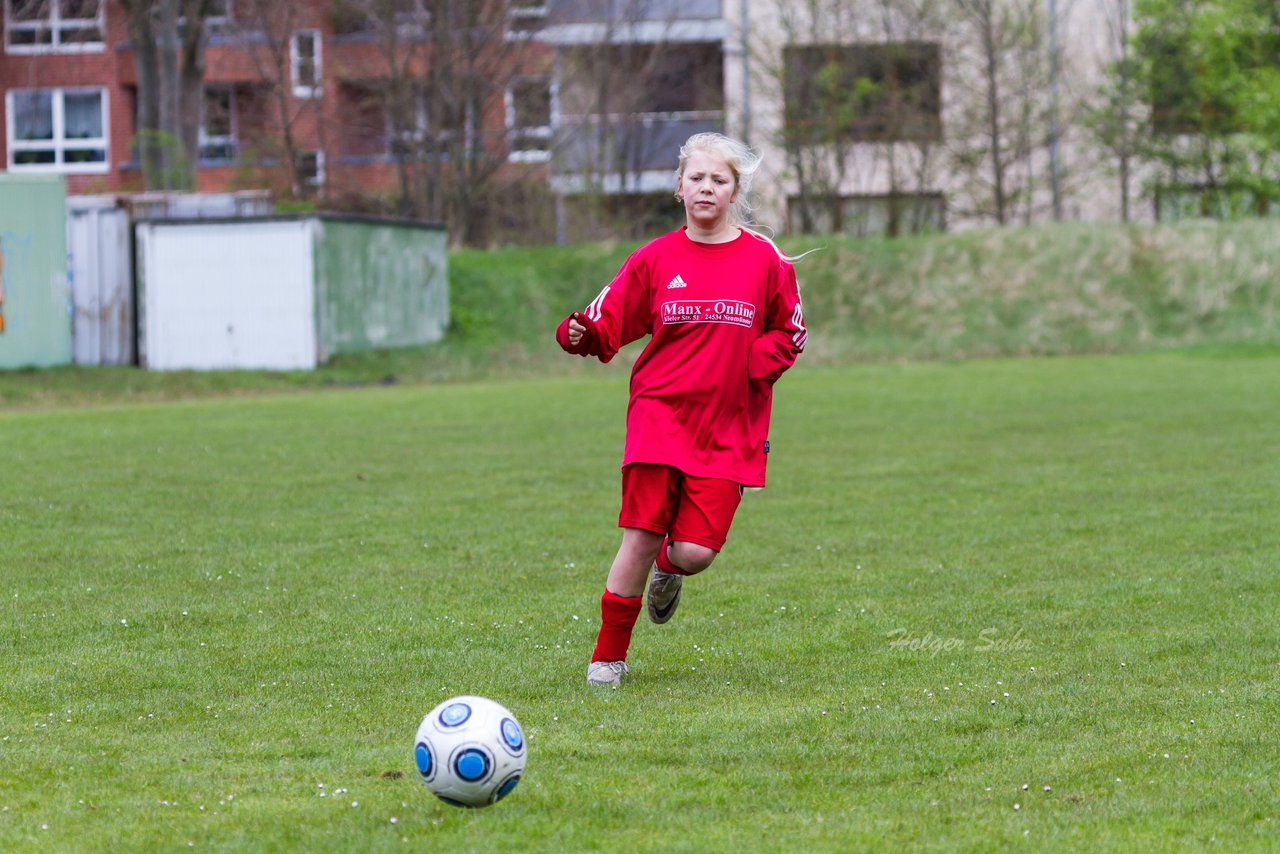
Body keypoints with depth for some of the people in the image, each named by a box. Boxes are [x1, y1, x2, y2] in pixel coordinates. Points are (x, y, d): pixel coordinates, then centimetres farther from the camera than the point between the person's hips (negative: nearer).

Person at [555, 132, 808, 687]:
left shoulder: (764, 260, 4)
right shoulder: (655, 259, 5)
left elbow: (789, 333, 14)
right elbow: (609, 325, 5)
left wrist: (755, 367, -5)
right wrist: (580, 334, -17)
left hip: (728, 428, 0)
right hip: (658, 416, 0)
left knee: (696, 552, -9)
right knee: (640, 539, -10)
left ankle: (669, 568, 29)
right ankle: (608, 658, 4)